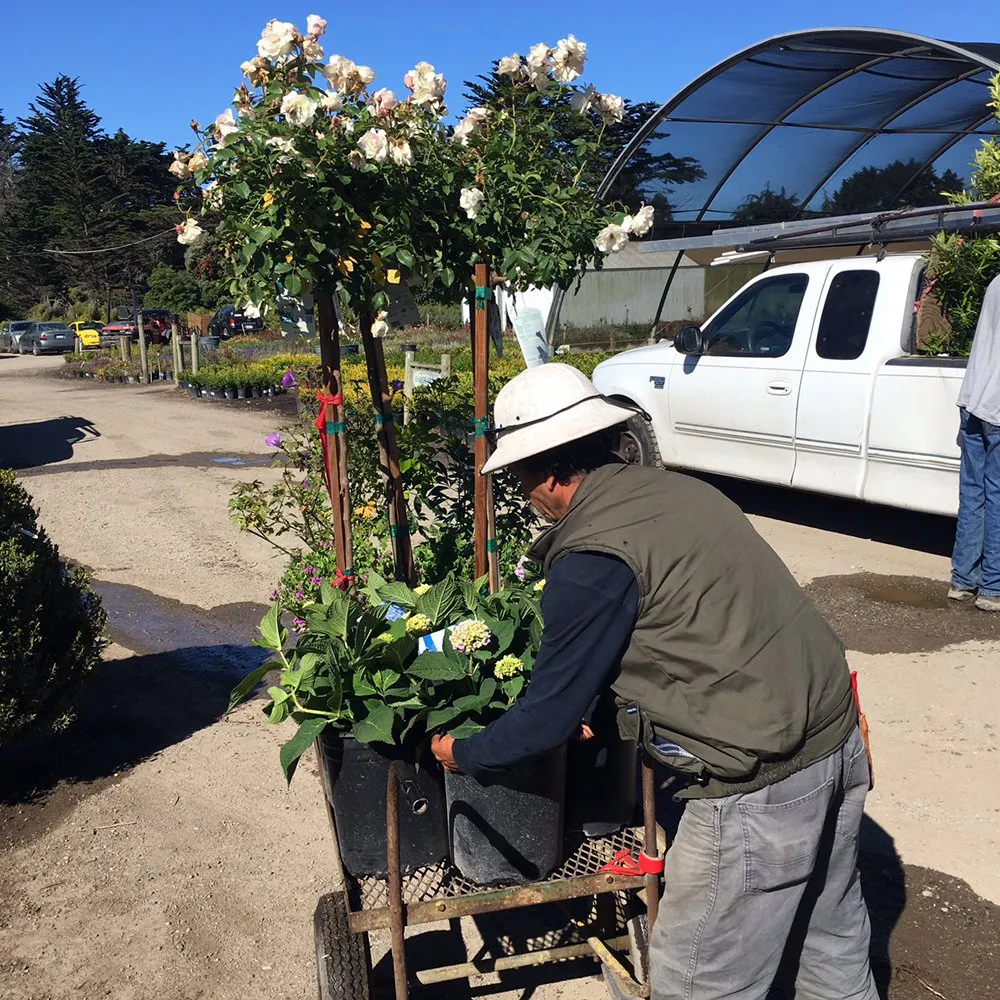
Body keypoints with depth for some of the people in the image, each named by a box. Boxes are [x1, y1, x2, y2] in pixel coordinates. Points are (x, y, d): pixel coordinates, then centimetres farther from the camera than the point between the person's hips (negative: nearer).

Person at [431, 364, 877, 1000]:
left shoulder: (592, 558, -18)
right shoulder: (678, 490, 7)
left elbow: (549, 718, -9)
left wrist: (463, 756, 9)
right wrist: (589, 698, 26)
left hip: (762, 783, -9)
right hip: (838, 733, 9)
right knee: (834, 938, 27)